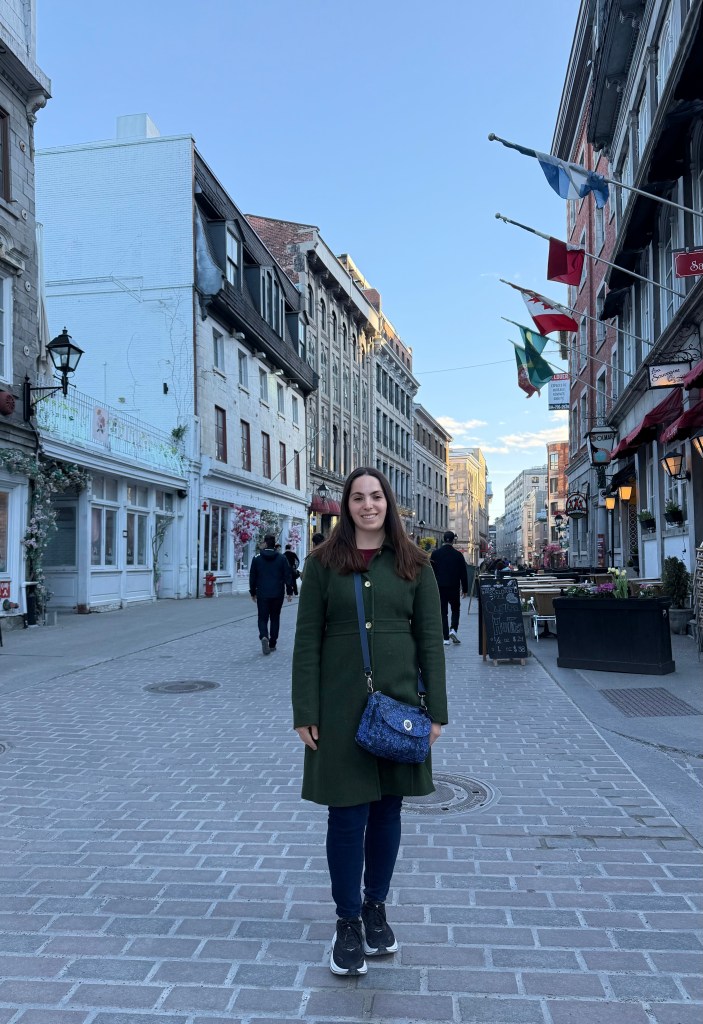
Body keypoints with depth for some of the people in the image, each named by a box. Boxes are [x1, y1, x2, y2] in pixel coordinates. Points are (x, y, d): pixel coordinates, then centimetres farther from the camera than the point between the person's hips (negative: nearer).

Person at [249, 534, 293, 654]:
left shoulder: (257, 559, 0)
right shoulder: (282, 558, -1)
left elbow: (252, 577, 5)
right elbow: (288, 576, -1)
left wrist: (253, 593, 15)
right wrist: (289, 592, 6)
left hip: (262, 595, -1)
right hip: (277, 594, 1)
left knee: (263, 618, 5)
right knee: (275, 618, 11)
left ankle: (264, 636, -22)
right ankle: (272, 644, 14)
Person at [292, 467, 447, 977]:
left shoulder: (413, 564, 3)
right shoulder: (324, 562, -1)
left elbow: (430, 639, 3)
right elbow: (307, 641, -2)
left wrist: (436, 710, -1)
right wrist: (305, 713, -6)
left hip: (398, 702, 2)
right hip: (340, 705, -1)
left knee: (387, 809, 13)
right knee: (347, 813, 3)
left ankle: (376, 909, 32)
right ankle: (348, 922, 20)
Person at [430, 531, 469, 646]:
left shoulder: (435, 553, -2)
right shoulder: (458, 555, -3)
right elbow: (463, 573, 0)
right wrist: (465, 589, 8)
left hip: (439, 587, 1)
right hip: (454, 587, -1)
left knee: (443, 612, 5)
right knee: (455, 609, 17)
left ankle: (446, 638, 2)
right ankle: (453, 629, -4)